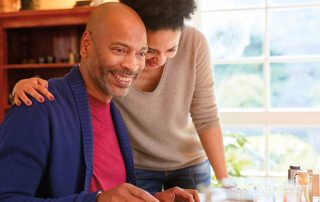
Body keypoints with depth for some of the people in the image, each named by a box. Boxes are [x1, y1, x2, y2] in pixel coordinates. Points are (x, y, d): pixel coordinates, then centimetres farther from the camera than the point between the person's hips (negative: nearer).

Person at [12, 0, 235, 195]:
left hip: (189, 162, 1)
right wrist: (27, 85, -29)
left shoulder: (194, 43, -23)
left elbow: (206, 117, -15)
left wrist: (224, 178, -18)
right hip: (135, 165, 0)